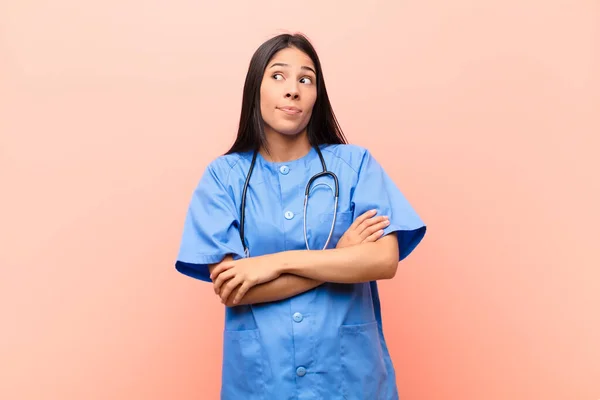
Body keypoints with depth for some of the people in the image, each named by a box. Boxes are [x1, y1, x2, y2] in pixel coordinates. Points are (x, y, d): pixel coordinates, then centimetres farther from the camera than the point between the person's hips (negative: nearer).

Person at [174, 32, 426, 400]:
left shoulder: (355, 163, -2)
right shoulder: (224, 174, -3)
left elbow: (385, 260, -13)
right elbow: (230, 290, -11)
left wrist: (278, 262, -17)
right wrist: (339, 256, -12)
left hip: (350, 371, 0)